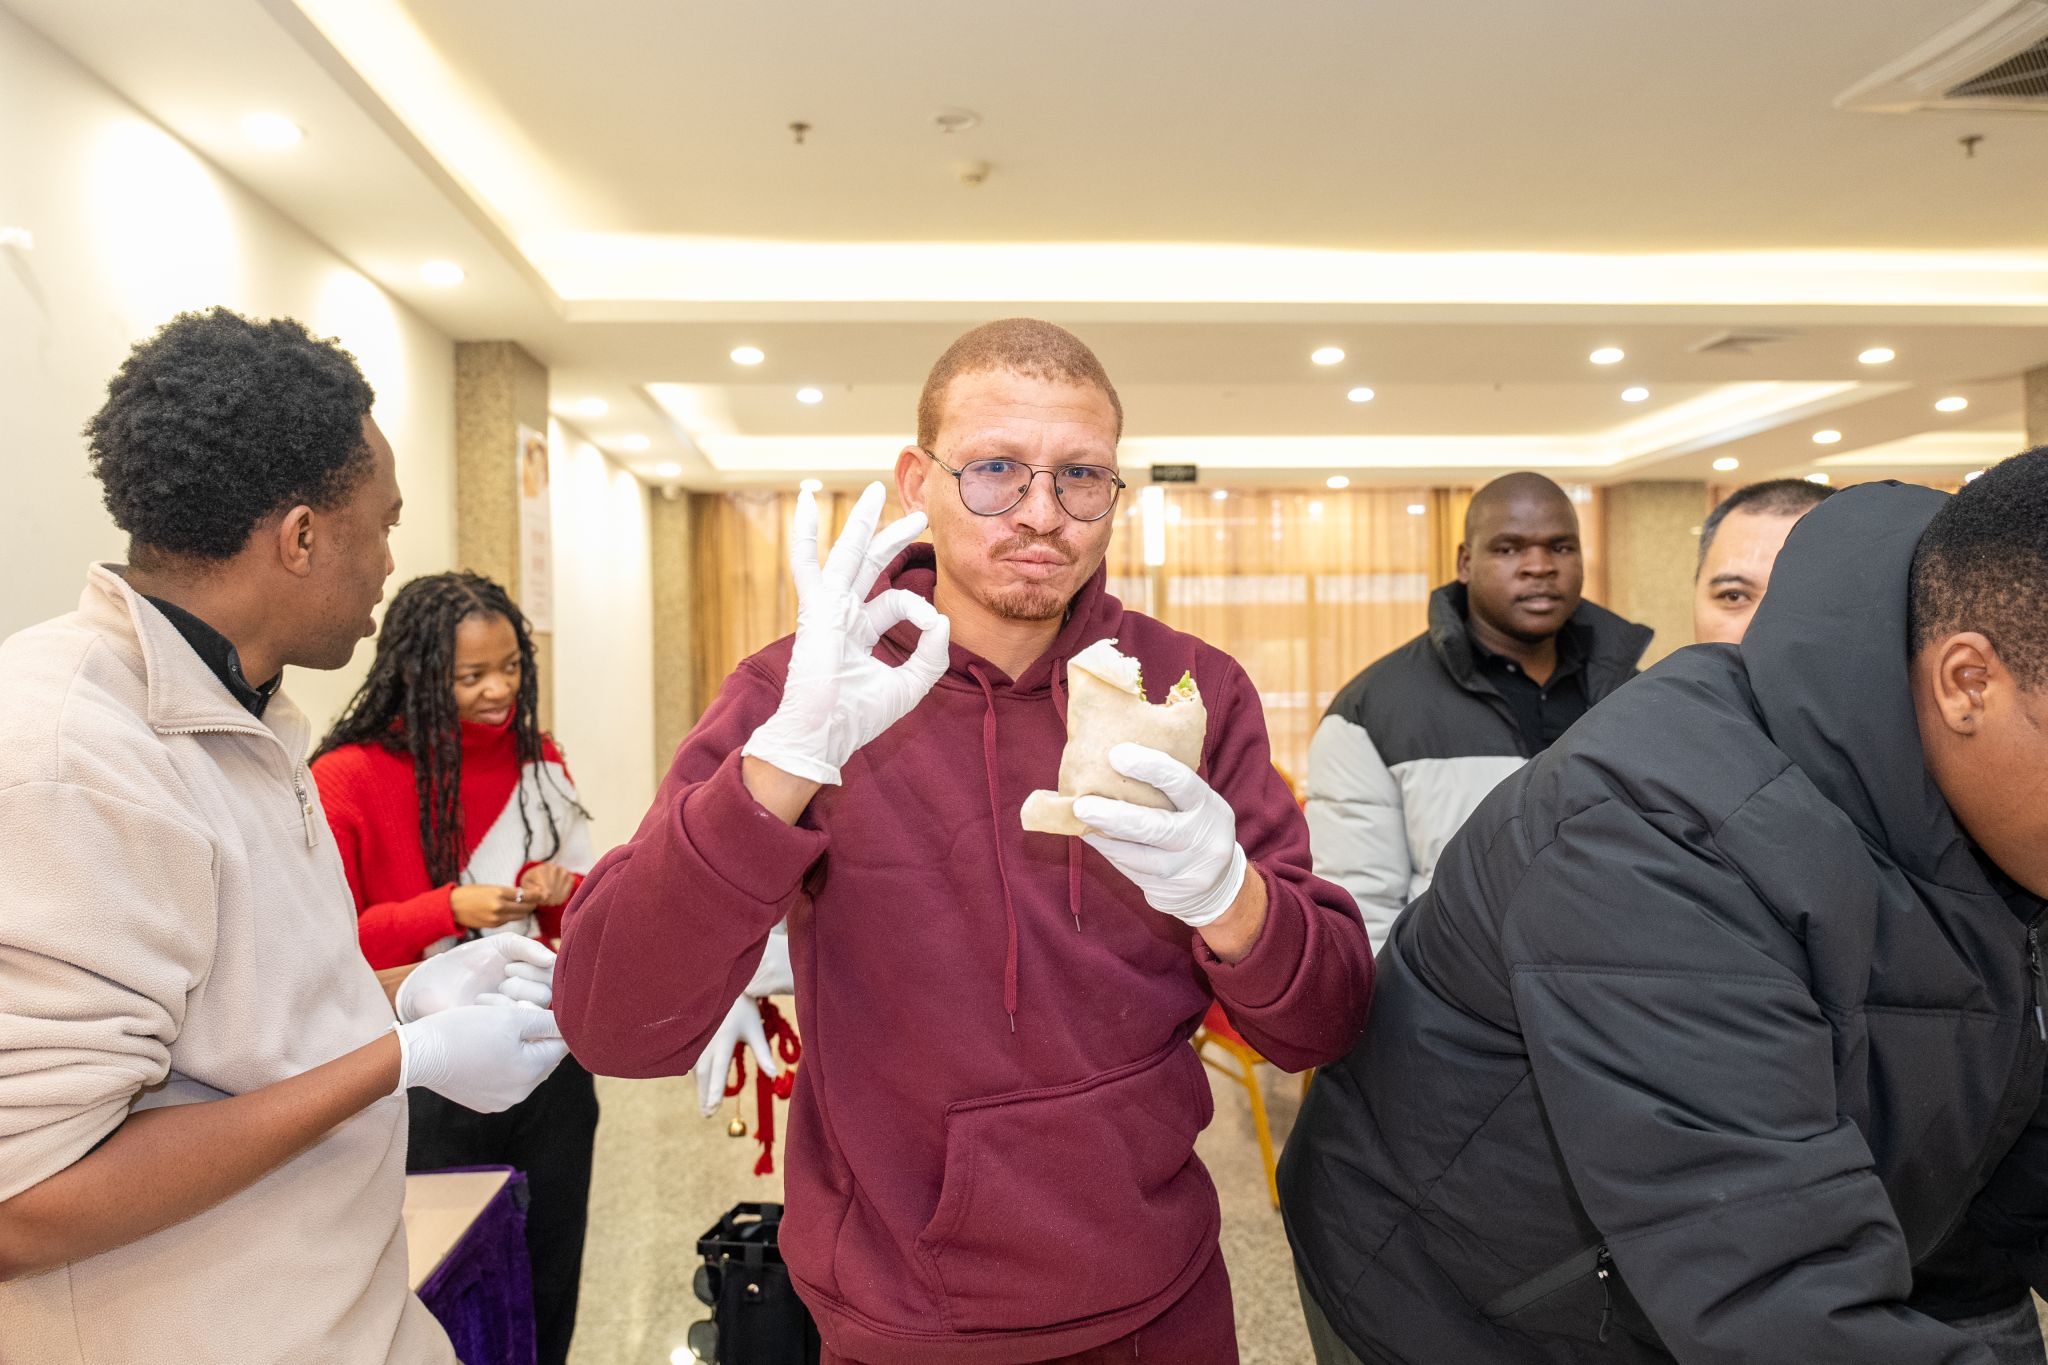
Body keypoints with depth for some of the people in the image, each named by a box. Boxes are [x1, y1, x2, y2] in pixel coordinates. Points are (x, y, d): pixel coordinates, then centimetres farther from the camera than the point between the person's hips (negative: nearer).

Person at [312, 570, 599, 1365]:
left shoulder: (539, 760, 2)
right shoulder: (348, 777, -13)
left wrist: (557, 891, -10)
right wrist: (448, 909, -23)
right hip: (427, 1081, -4)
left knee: (550, 1284, 18)